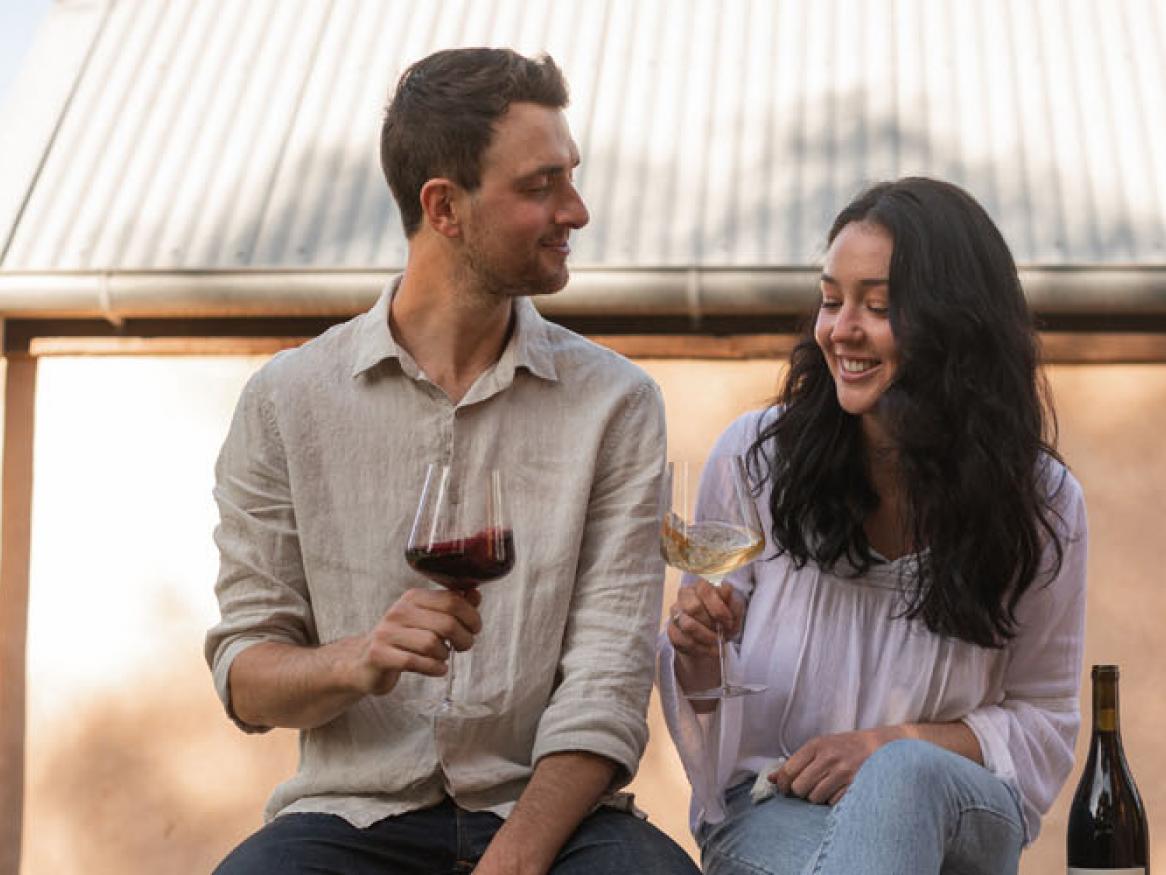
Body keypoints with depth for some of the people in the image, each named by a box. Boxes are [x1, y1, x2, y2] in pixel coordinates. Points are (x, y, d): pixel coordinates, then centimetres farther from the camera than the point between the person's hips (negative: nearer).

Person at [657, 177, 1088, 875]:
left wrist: (896, 744, -12)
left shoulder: (1039, 501, -1)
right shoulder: (755, 455, 0)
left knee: (903, 776, -38)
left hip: (961, 813, 2)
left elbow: (1044, 721, 5)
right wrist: (697, 655, -17)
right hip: (769, 811, -2)